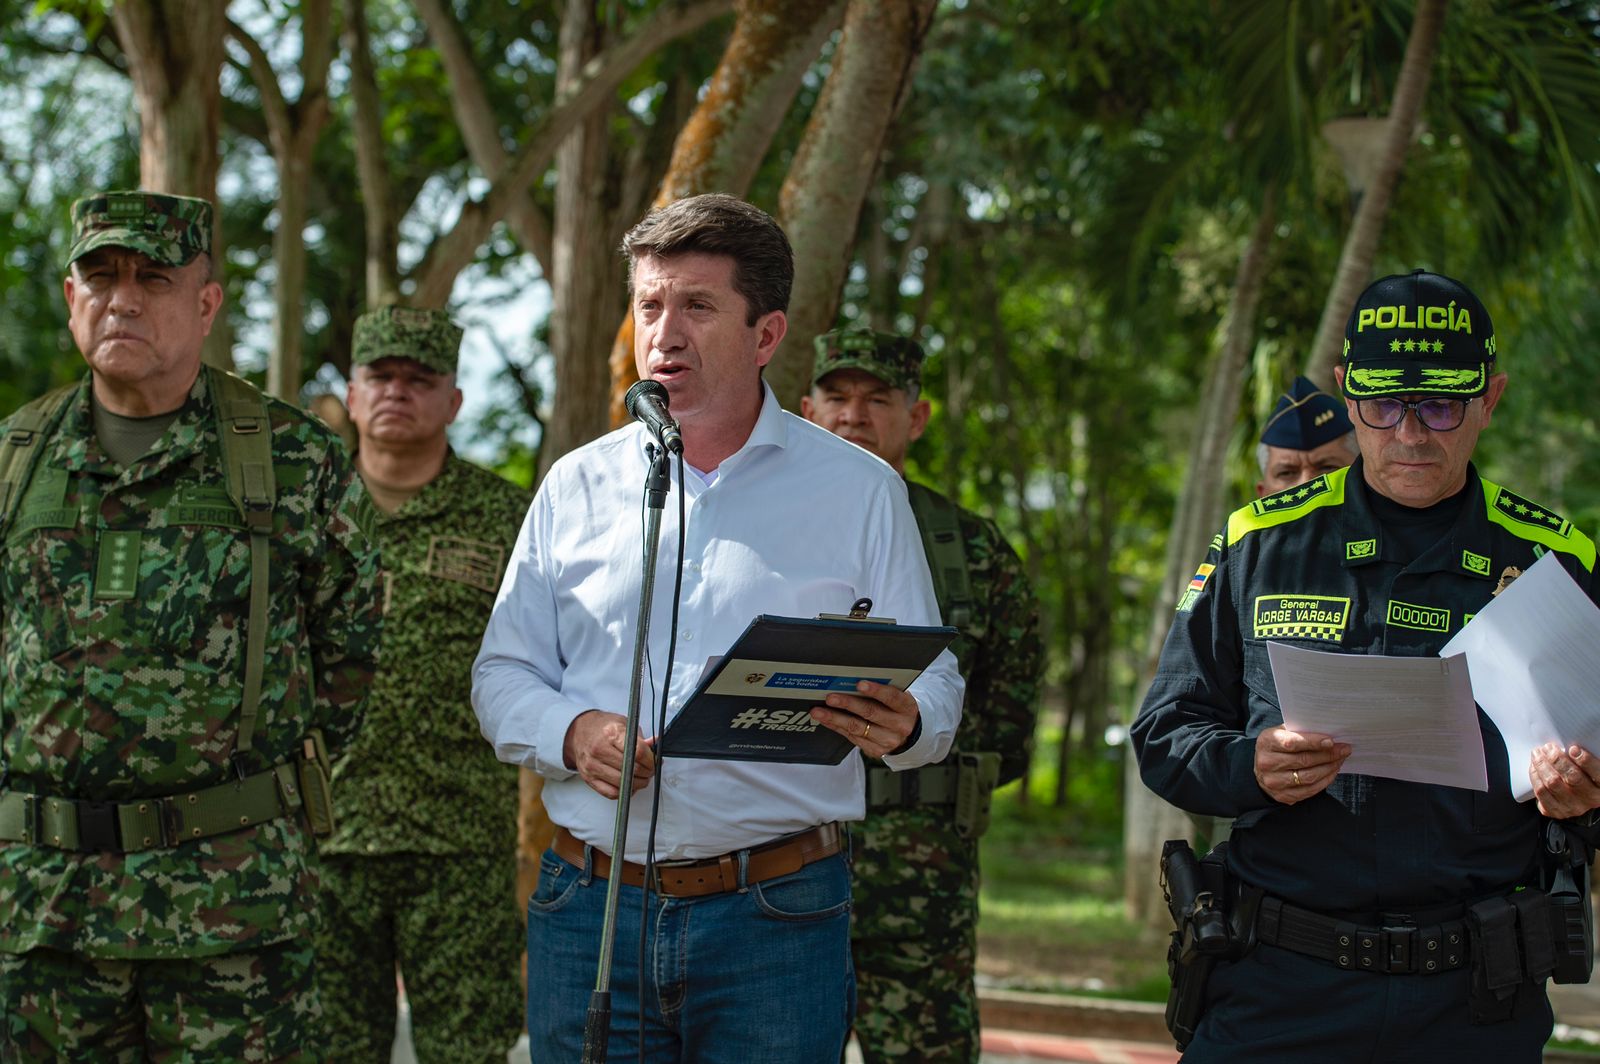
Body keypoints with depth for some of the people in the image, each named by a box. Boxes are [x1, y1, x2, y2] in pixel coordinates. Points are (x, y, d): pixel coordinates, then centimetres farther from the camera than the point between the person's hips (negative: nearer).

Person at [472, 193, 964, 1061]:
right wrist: (571, 734, -10)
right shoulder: (577, 485, 12)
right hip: (591, 907, 2)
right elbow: (503, 674, 12)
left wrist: (901, 725, -19)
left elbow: (933, 684, 5)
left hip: (778, 920, -2)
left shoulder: (859, 491, 6)